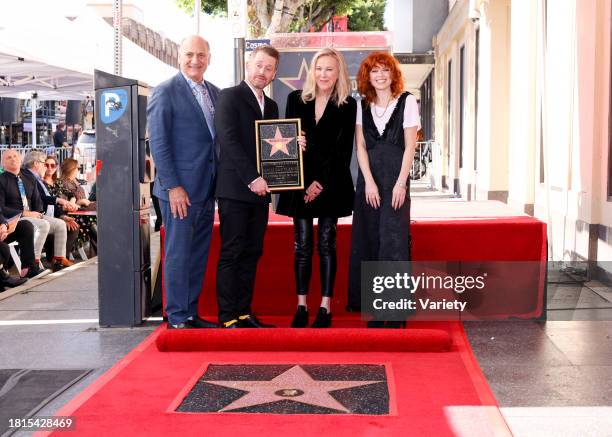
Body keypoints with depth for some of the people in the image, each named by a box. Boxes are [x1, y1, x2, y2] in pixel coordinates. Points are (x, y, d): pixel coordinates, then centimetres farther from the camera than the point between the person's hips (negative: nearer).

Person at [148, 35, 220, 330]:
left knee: (199, 255, 12)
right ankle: (177, 318, 9)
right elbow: (158, 143, -10)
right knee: (178, 255, 0)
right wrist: (173, 186, -15)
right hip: (180, 189, -7)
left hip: (206, 189, 7)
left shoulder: (215, 93, 13)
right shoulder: (165, 92, -6)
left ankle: (191, 314, 21)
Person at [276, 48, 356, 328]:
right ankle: (301, 307, 7)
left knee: (326, 245, 2)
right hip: (300, 183, 2)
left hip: (330, 183, -2)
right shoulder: (296, 100, 7)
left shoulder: (347, 106, 1)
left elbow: (343, 150, -2)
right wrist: (305, 183, -8)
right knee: (302, 246, 2)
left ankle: (325, 308, 5)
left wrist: (321, 183, -9)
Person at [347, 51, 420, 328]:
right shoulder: (362, 106, 12)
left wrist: (401, 183, -9)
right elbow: (360, 147, 6)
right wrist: (369, 182, -6)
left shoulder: (407, 102, 4)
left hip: (396, 179, -3)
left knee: (393, 239, -8)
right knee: (369, 240, 1)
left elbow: (410, 146, -1)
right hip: (368, 179, 3)